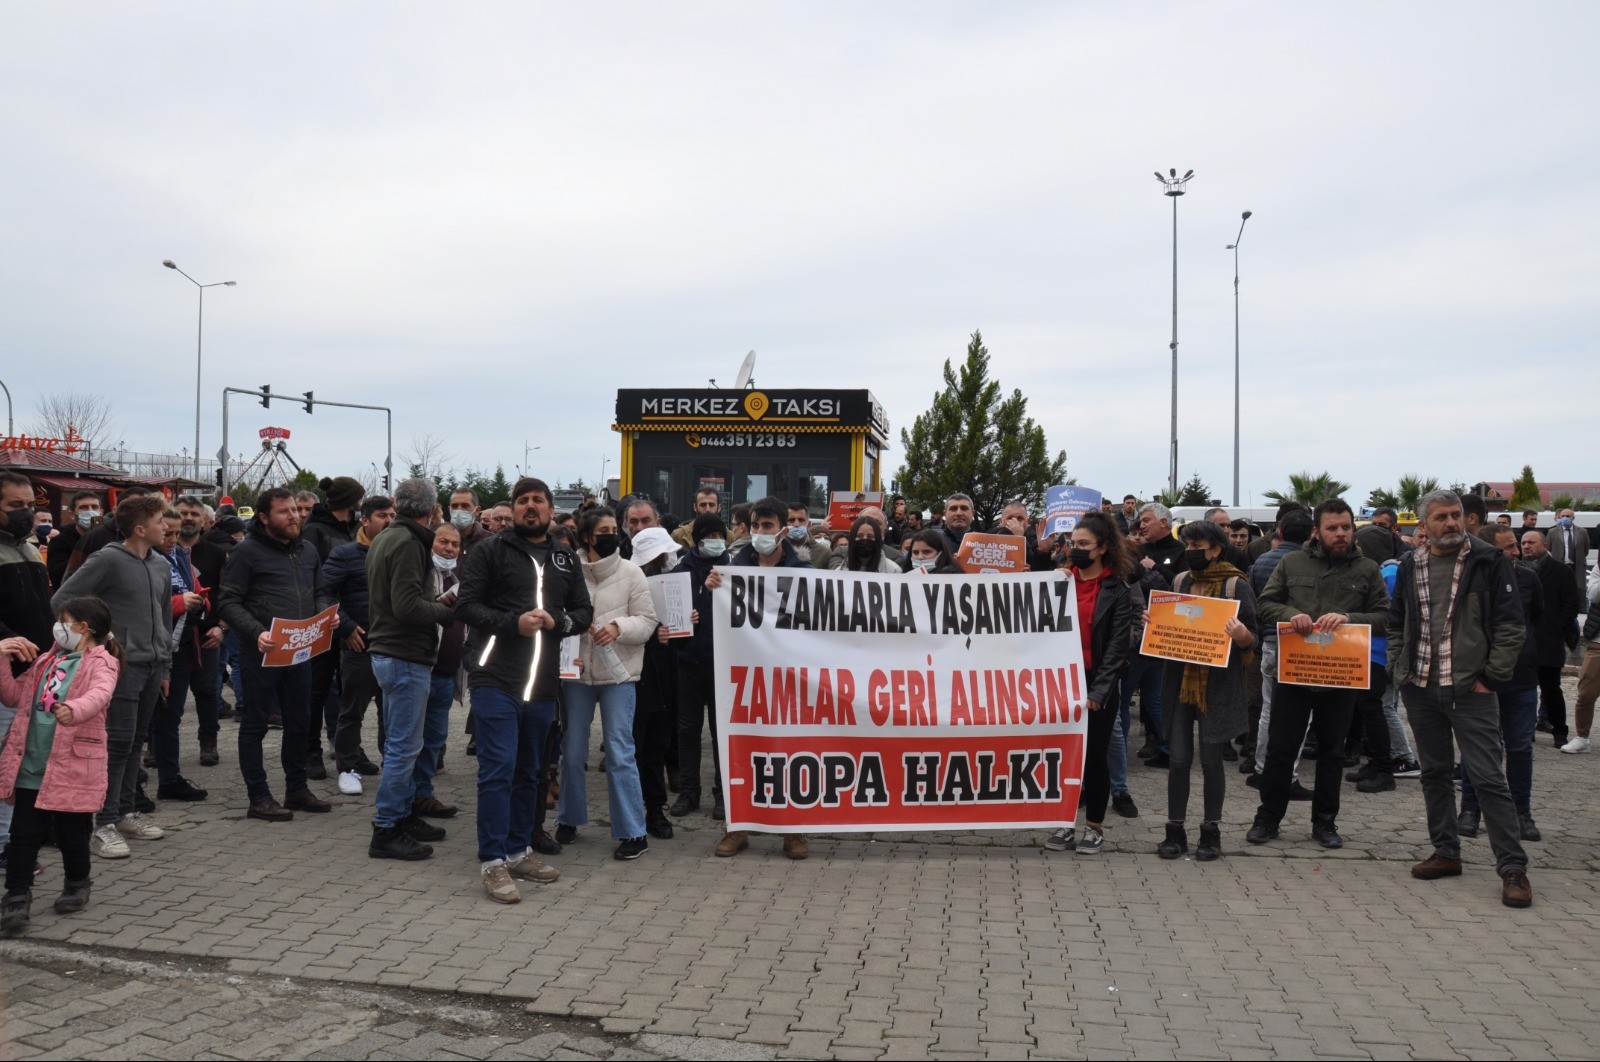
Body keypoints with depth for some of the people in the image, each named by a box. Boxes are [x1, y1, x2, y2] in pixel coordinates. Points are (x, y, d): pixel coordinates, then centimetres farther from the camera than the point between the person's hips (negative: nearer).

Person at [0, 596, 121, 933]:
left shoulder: (101, 663, -9)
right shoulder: (47, 661, 14)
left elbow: (99, 695, -29)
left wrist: (74, 710, -50)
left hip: (73, 767, -6)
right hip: (31, 765, 6)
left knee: (71, 831, 8)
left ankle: (77, 885, 29)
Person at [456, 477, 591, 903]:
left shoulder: (566, 559, 14)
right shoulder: (490, 551, 0)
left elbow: (583, 611, 13)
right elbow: (466, 604, -5)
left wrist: (557, 622, -8)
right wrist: (513, 623, -18)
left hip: (542, 684, 5)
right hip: (495, 679, -5)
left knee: (528, 772, 15)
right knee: (498, 769, -7)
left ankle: (519, 851, 27)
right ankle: (493, 861, 0)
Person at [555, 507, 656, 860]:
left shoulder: (630, 573, -2)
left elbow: (647, 620, -4)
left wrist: (619, 627, -21)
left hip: (617, 673, -2)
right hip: (577, 672, 2)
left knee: (620, 752, -3)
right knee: (572, 750, 12)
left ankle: (633, 832, 4)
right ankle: (568, 818, 31)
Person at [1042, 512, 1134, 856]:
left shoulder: (1117, 591, -2)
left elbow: (1117, 646, -8)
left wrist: (1098, 691, -14)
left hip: (1098, 685, -3)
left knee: (1094, 757, 4)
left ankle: (1094, 827, 17)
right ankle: (1066, 823, 17)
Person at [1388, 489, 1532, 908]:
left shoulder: (1489, 563, -4)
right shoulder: (1411, 567, 9)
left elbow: (1511, 626, -5)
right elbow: (1396, 623, 18)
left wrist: (1492, 677, -9)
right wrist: (1399, 669, 8)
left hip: (1471, 690, -5)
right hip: (1420, 689, 5)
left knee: (1487, 777, -6)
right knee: (1435, 773, 13)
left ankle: (1513, 868, 1)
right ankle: (1446, 853, 24)